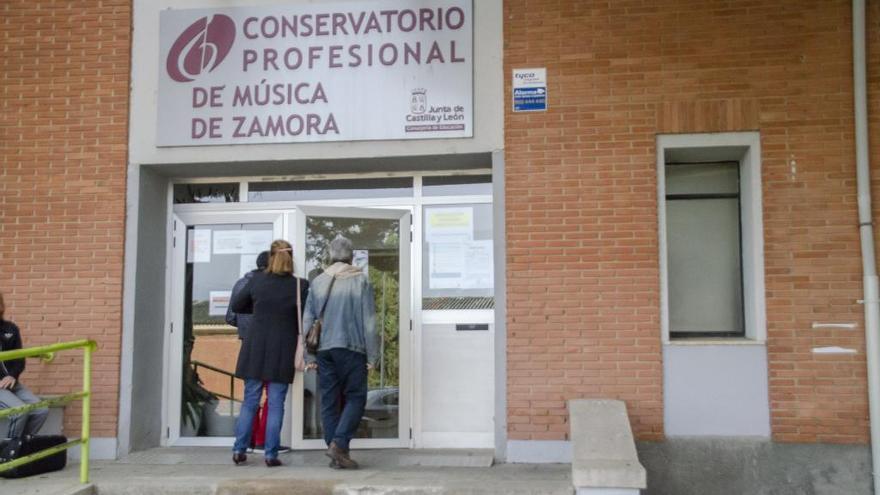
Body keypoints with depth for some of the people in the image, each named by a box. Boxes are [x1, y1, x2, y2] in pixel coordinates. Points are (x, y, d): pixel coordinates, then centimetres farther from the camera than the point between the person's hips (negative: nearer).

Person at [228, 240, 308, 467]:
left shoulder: (257, 280, -3)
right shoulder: (300, 286, -8)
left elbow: (235, 305, 9)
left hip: (255, 349, 2)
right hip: (283, 351, -2)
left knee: (249, 401, 12)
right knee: (276, 404, 4)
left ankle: (239, 450, 12)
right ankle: (271, 454, 5)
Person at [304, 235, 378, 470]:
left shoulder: (318, 282, 7)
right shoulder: (361, 281, -3)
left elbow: (307, 321, 6)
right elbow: (369, 321, -5)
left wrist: (309, 356, 11)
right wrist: (372, 356, 0)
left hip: (324, 350, 3)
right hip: (351, 348, -3)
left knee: (329, 401, 8)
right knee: (355, 397, 5)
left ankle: (336, 454, 9)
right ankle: (339, 443, -12)